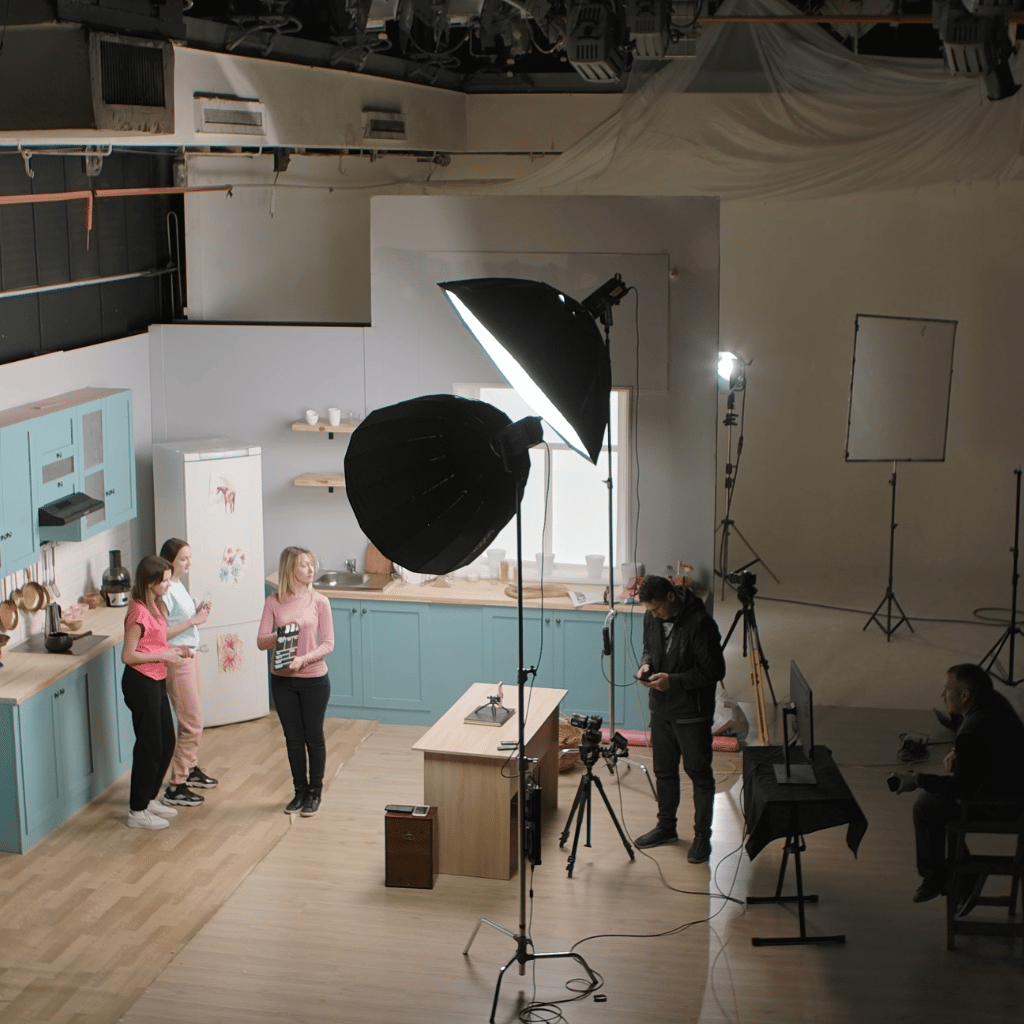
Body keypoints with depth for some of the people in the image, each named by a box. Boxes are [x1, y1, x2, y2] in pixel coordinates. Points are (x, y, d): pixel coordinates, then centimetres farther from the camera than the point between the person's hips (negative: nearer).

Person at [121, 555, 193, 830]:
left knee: (166, 743, 17)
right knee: (150, 746, -1)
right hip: (140, 683, -10)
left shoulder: (154, 605, 9)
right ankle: (137, 811, 11)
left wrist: (173, 650, 5)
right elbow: (128, 655, -22)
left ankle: (148, 799, 31)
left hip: (156, 681, 10)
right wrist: (164, 655, -20)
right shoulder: (139, 612, -21)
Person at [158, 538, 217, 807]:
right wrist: (193, 621, -22)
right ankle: (175, 787, -1)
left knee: (193, 719, 20)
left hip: (190, 654, 10)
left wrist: (198, 613, 2)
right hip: (176, 660, -10)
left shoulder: (178, 585, 9)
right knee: (191, 724, -7)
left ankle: (191, 769, 36)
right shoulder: (165, 591, -20)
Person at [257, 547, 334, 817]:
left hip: (313, 679, -2)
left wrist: (304, 659, -21)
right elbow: (261, 642, -4)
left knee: (313, 737, 7)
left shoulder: (319, 602, -6)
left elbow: (328, 643, -6)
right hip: (282, 680, 2)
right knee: (293, 738, 11)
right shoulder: (274, 603, -2)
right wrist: (282, 634, -23)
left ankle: (315, 792, 21)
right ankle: (300, 791, 26)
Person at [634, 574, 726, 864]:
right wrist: (647, 664, -5)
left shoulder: (700, 623, -23)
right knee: (664, 770, 18)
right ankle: (666, 826, 34)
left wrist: (673, 680, -25)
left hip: (693, 712, -7)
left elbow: (715, 671, -20)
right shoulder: (651, 619, -2)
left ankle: (702, 836, 16)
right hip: (661, 708, 7)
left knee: (699, 774, 4)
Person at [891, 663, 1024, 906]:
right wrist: (957, 753, 2)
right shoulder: (993, 701, -2)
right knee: (933, 794, 21)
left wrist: (917, 780, -18)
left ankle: (934, 877, 21)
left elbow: (963, 788, -26)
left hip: (1001, 801, -10)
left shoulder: (972, 734, -31)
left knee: (925, 806, 3)